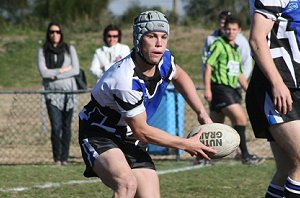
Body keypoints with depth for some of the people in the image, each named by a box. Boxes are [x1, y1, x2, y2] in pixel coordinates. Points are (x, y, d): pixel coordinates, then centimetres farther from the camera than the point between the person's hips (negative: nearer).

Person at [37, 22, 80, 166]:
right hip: (52, 92, -1)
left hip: (68, 91, 1)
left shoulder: (69, 49, 8)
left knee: (66, 126, 1)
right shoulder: (42, 51, 7)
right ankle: (56, 158, 1)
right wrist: (63, 70, -6)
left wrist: (55, 75, -8)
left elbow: (76, 70, -1)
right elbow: (43, 72, -5)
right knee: (56, 127, -10)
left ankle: (64, 158, 7)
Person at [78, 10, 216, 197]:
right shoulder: (126, 81, -32)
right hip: (99, 137, -8)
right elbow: (141, 131, -21)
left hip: (130, 140, 8)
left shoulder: (164, 59, -9)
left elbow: (179, 76, 18)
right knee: (127, 183, -36)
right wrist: (186, 144, -14)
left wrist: (202, 113, 12)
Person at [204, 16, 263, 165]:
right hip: (220, 88, -8)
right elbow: (208, 65, -10)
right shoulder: (218, 45, -4)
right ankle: (245, 155, -13)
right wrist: (207, 89, -17)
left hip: (232, 90, 8)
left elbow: (239, 74, 27)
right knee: (241, 118, -16)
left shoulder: (236, 49, 21)